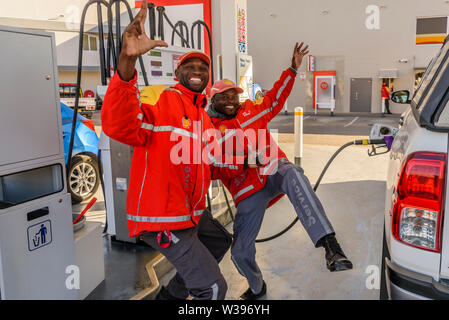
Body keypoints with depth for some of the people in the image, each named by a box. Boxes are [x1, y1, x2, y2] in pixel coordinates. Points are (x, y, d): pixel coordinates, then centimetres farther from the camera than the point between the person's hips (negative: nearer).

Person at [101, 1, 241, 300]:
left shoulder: (204, 116, 12)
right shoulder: (158, 99, -15)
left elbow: (210, 165, 21)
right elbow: (119, 126, -37)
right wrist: (128, 59, -48)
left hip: (191, 212, 10)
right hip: (162, 217, -10)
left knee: (221, 241, 34)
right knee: (214, 288, -6)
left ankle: (175, 291, 49)